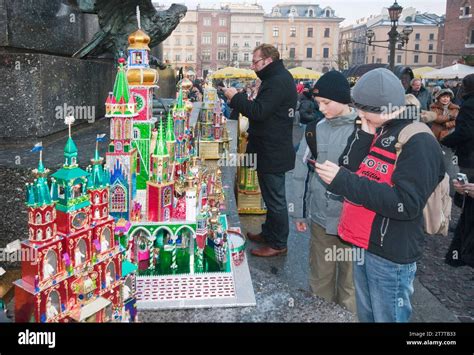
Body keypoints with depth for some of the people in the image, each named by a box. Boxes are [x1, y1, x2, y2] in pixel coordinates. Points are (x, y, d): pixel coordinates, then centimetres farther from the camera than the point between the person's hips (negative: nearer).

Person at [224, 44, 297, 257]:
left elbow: (259, 111, -27)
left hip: (273, 153, -11)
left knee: (275, 199, 0)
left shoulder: (278, 81, -19)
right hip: (271, 150, 11)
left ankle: (278, 244, 12)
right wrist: (238, 100, 6)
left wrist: (236, 97, -15)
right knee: (272, 197, 20)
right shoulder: (278, 78, 16)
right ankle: (269, 233, 35)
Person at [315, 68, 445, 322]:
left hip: (391, 254, -7)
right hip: (362, 244, 8)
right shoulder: (376, 132, 6)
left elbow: (406, 204, -26)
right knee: (365, 314, 23)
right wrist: (364, 134, -14)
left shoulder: (420, 143, -17)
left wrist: (343, 180, -28)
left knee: (388, 317, 8)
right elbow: (347, 169, -1)